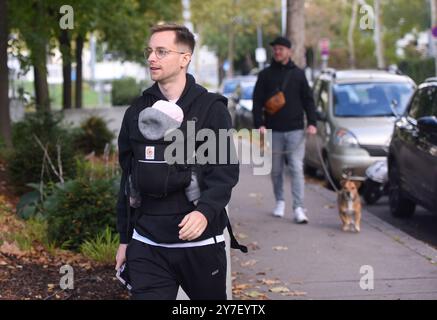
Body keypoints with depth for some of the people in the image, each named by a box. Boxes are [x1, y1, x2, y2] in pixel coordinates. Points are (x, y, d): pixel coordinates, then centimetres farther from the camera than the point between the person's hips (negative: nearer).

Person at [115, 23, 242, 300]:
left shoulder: (211, 108, -2)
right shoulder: (137, 112, 10)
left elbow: (227, 170, -10)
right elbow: (127, 179, 15)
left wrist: (205, 211, -27)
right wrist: (125, 239, 15)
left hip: (200, 243, -3)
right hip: (146, 246, 3)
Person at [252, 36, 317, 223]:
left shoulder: (298, 74, 8)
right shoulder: (265, 75, 7)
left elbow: (308, 100, 8)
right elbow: (257, 101, 4)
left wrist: (312, 123, -3)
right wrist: (259, 124, -8)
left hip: (295, 130, -1)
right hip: (273, 130, 1)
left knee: (297, 168, -9)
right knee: (276, 170, 9)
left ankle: (298, 208, -12)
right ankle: (280, 202, 27)